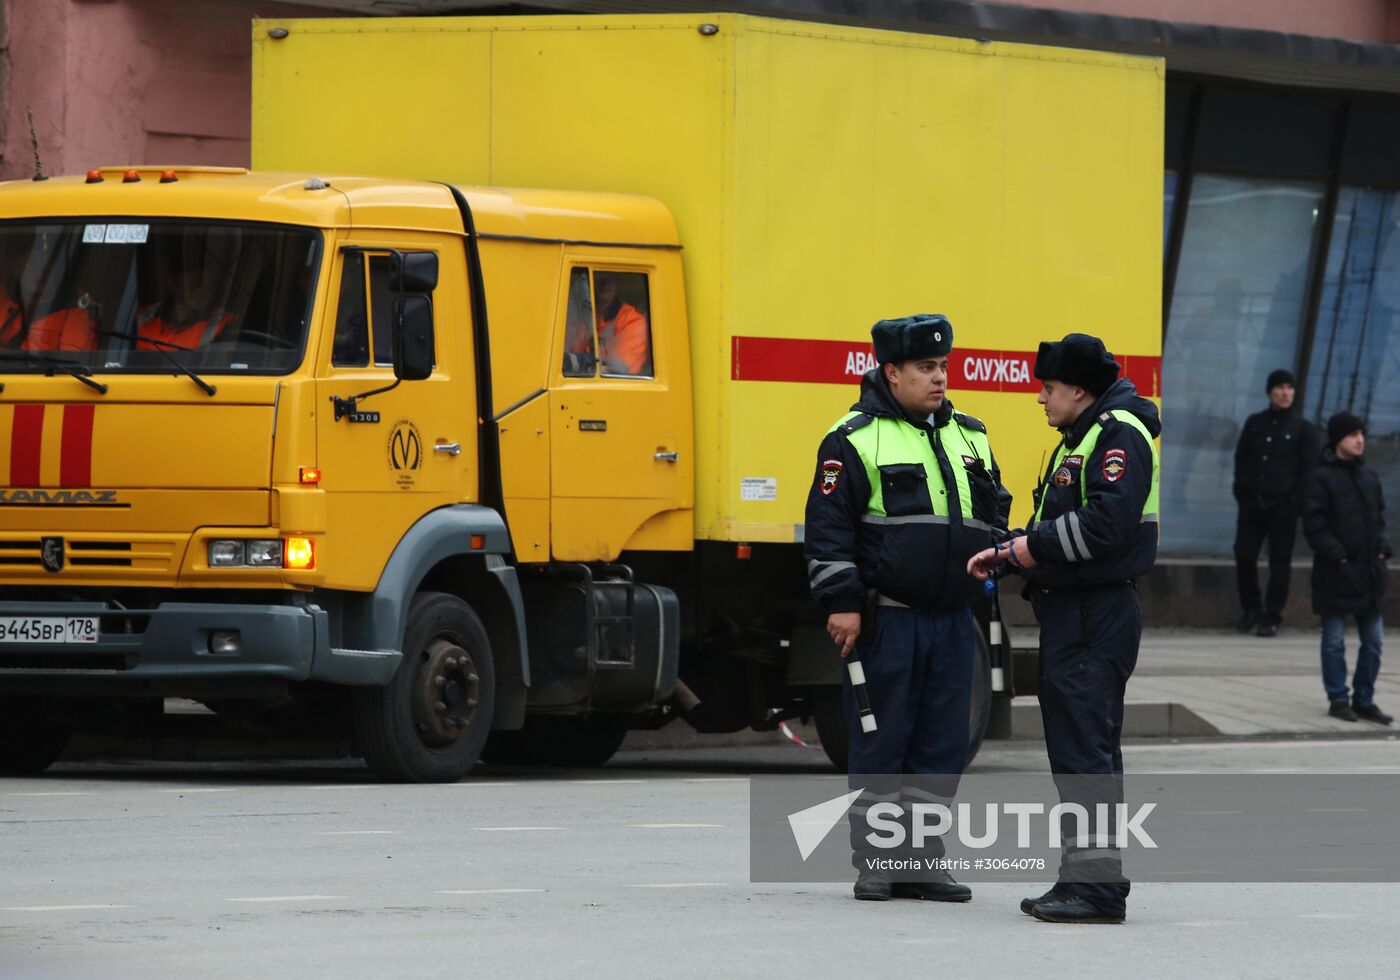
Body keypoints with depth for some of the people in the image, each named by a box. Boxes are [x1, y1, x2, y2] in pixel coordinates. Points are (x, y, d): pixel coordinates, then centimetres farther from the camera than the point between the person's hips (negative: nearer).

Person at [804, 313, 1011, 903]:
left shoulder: (970, 438, 15)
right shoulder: (855, 440, -4)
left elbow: (995, 511, 26)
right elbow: (828, 525, -8)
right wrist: (841, 603, -13)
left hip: (953, 620, 6)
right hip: (885, 620, -6)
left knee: (942, 743, 6)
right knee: (881, 742, -1)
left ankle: (922, 859, 13)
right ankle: (874, 863, 7)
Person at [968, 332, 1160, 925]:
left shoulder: (1120, 434, -12)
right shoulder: (1080, 437, 21)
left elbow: (1107, 522, -24)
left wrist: (1028, 549, -17)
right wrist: (1012, 551, 8)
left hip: (1096, 617, -11)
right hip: (1069, 614, 11)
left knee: (1086, 746, -12)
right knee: (1075, 747, 13)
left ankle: (1096, 883, -13)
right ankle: (1084, 877, 18)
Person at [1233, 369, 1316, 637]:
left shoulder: (1302, 429, 2)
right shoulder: (1255, 423, 10)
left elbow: (1309, 470, 0)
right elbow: (1241, 459, 14)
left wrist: (1295, 500, -9)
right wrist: (1242, 492, 3)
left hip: (1283, 506, -3)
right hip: (1252, 504, 3)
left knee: (1279, 563, -1)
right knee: (1244, 556, -2)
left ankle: (1271, 617, 4)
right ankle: (1251, 609, 15)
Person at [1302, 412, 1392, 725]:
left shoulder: (1370, 477, 11)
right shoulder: (1322, 479, -8)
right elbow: (1314, 525, -11)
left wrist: (1381, 549, 4)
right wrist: (1337, 555, -16)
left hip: (1369, 570, 6)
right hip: (1336, 573, -6)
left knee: (1373, 640, 7)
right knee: (1334, 641, 3)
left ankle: (1364, 700, 16)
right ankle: (1338, 700, 11)